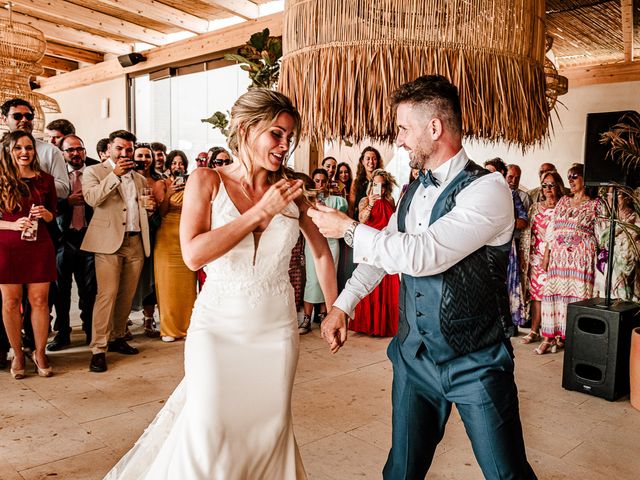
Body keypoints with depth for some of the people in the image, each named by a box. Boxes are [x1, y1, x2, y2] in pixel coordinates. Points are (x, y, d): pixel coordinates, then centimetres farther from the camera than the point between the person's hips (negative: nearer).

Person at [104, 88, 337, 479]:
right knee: (210, 429, -3)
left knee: (269, 426, 13)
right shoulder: (207, 181, -7)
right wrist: (260, 213, -20)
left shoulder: (292, 190, -3)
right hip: (218, 323, -2)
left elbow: (322, 252, 10)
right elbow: (194, 255, -19)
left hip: (277, 328, 2)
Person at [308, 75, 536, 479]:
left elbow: (423, 255, -29)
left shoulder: (487, 189, -18)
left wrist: (348, 227, -19)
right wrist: (342, 305, 7)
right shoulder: (414, 191, 6)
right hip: (414, 356, 6)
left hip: (475, 363, -6)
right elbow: (384, 251, 16)